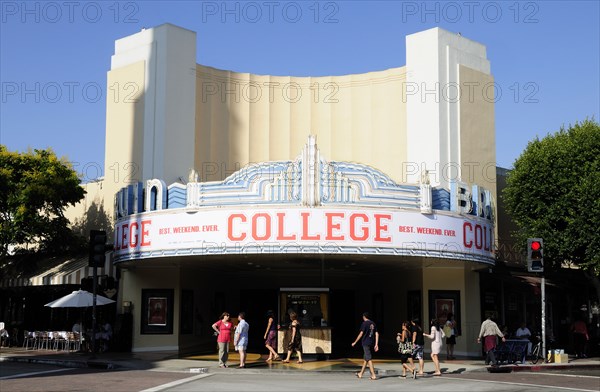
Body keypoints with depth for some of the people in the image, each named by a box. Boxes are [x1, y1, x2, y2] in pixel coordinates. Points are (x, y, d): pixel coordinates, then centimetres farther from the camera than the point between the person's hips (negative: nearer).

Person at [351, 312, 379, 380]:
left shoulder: (364, 323, -9)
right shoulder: (373, 324, 11)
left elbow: (361, 334, -12)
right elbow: (377, 334, 7)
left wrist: (355, 342, -4)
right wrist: (376, 344, 8)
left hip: (365, 342, -7)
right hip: (371, 343, 7)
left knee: (369, 359, -7)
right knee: (365, 358, 16)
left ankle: (373, 375, -12)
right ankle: (361, 374, 27)